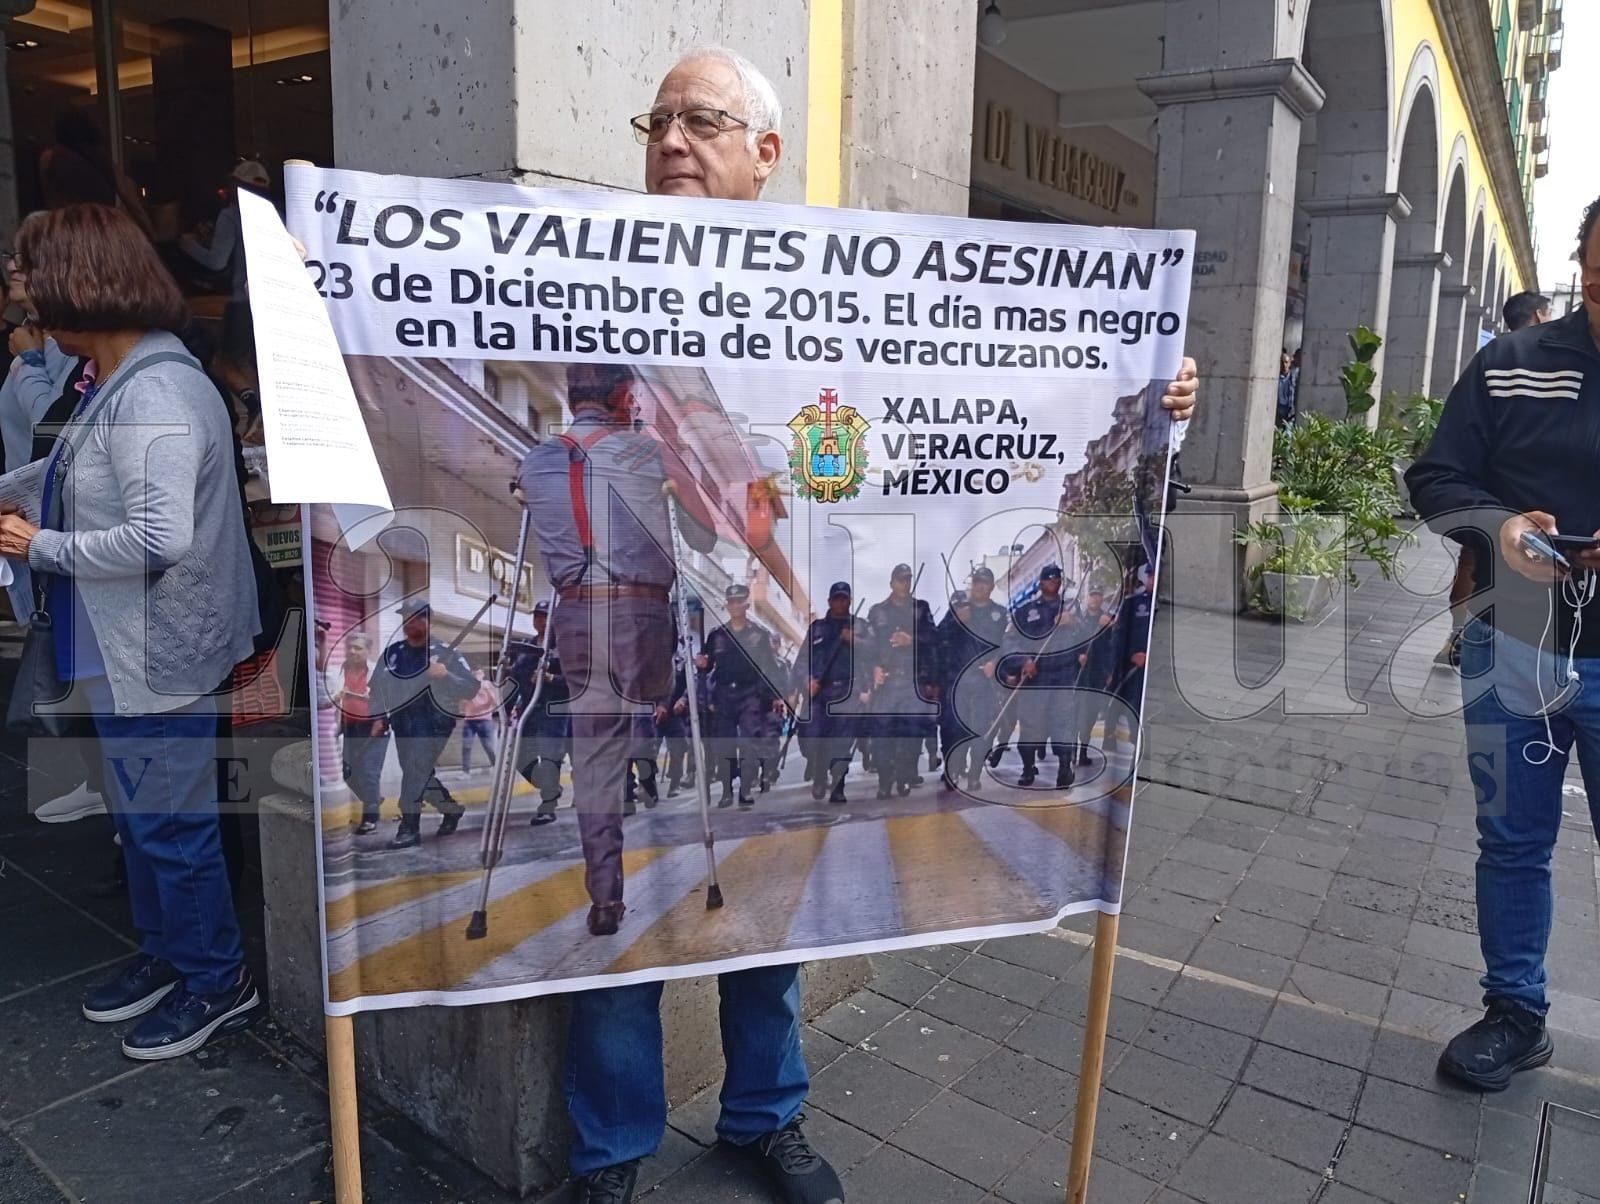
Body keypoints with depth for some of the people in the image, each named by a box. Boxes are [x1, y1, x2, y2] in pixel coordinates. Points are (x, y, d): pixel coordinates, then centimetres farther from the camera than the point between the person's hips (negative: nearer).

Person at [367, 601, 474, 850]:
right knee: (420, 777, 14)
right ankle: (452, 808, 34)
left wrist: (446, 675, -27)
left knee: (416, 772, -15)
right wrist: (379, 717, 9)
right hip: (402, 724, 6)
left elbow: (472, 688, -11)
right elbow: (379, 687, 17)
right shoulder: (391, 653, 8)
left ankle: (409, 829, -10)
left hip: (433, 723, -6)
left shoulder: (445, 653, -7)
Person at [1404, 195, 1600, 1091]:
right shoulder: (1511, 367, 0)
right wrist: (1498, 525, -18)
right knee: (1514, 845, 14)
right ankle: (1516, 1017, 31)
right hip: (1513, 651, 1)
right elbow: (1436, 480, 2)